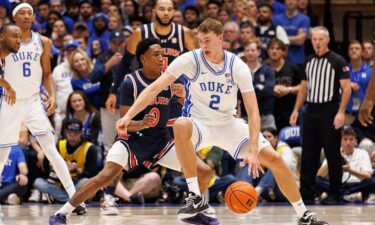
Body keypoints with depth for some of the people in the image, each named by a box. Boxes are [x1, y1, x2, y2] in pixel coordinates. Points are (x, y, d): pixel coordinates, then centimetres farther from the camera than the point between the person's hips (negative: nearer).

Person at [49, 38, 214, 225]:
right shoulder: (131, 83, -13)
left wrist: (183, 96, -13)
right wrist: (141, 124, -35)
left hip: (160, 140, 5)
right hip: (132, 138, -5)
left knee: (204, 172, -5)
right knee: (107, 175, -28)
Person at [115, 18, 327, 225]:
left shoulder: (238, 67, -15)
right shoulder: (190, 60, -17)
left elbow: (253, 111, -18)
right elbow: (154, 89, -20)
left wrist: (253, 150, -29)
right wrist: (128, 116, -34)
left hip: (229, 124, 2)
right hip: (199, 123, -2)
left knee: (275, 160, -8)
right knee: (180, 127, -39)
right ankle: (196, 197, -33)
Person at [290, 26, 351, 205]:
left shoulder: (337, 61, -5)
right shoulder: (309, 61, 13)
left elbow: (346, 88, -9)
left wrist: (341, 112, -18)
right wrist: (296, 110, 11)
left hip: (329, 111, -6)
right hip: (311, 111, 6)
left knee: (333, 155, -1)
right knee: (308, 155, 5)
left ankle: (335, 195, 5)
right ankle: (306, 194, 10)